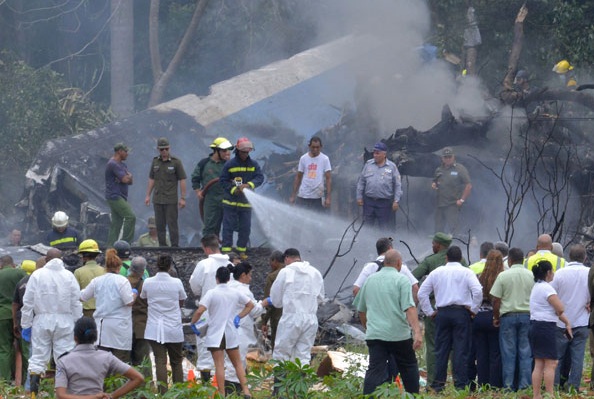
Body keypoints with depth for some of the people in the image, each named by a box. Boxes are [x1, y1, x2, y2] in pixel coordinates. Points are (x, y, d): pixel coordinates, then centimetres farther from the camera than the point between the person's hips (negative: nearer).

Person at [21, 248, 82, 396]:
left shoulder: (37, 275, -2)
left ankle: (33, 390, 0)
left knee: (38, 356, 5)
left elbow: (28, 302, -1)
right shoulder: (69, 276, -1)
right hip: (64, 321, 0)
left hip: (42, 320, 0)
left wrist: (26, 324, 6)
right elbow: (76, 303, 0)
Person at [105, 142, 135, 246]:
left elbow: (130, 180, 11)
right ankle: (125, 243, -16)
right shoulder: (113, 164, -13)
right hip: (115, 197, -10)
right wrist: (128, 177, 3)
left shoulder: (122, 165, 20)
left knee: (116, 223, 7)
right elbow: (126, 179, -19)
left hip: (120, 197, 10)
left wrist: (128, 178, -10)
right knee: (131, 217, -17)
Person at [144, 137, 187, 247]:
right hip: (157, 200, 5)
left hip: (171, 200, -4)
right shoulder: (155, 162, 9)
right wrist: (148, 195, 11)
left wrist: (183, 198, -8)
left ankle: (175, 246, -1)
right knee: (159, 225, 7)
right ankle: (162, 246, 13)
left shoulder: (176, 162, -5)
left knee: (172, 224, -6)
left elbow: (182, 180, -4)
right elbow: (151, 179, 16)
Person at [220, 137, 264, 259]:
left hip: (246, 202, 2)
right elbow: (223, 181, -3)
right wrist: (233, 189, -17)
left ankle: (242, 250, 17)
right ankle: (226, 249, 2)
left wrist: (248, 185, -25)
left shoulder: (254, 165, 3)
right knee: (228, 226, -1)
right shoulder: (229, 164, -4)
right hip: (230, 201, -2)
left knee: (245, 228, 6)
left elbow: (260, 177, -8)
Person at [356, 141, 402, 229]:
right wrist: (359, 197, 5)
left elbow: (398, 185, 1)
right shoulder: (368, 164, 7)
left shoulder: (392, 167, 0)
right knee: (367, 226, 8)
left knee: (384, 227, 0)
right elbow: (361, 182, 10)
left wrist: (396, 201, -6)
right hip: (369, 201, 2)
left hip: (384, 203, -2)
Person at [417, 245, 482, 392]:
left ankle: (438, 384, 7)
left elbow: (421, 293, 8)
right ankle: (460, 384, -4)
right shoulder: (466, 272, -1)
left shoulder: (437, 272, 8)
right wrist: (473, 309, -3)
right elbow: (478, 291, -15)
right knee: (461, 351, -1)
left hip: (442, 313, 3)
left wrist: (429, 312, 12)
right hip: (461, 313, -3)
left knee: (441, 350, 7)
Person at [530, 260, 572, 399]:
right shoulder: (546, 288, -14)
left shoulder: (536, 287, 17)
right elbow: (560, 309, -18)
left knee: (539, 364, 10)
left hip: (535, 325, 10)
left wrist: (566, 322, 16)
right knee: (551, 363, -6)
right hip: (546, 327, -10)